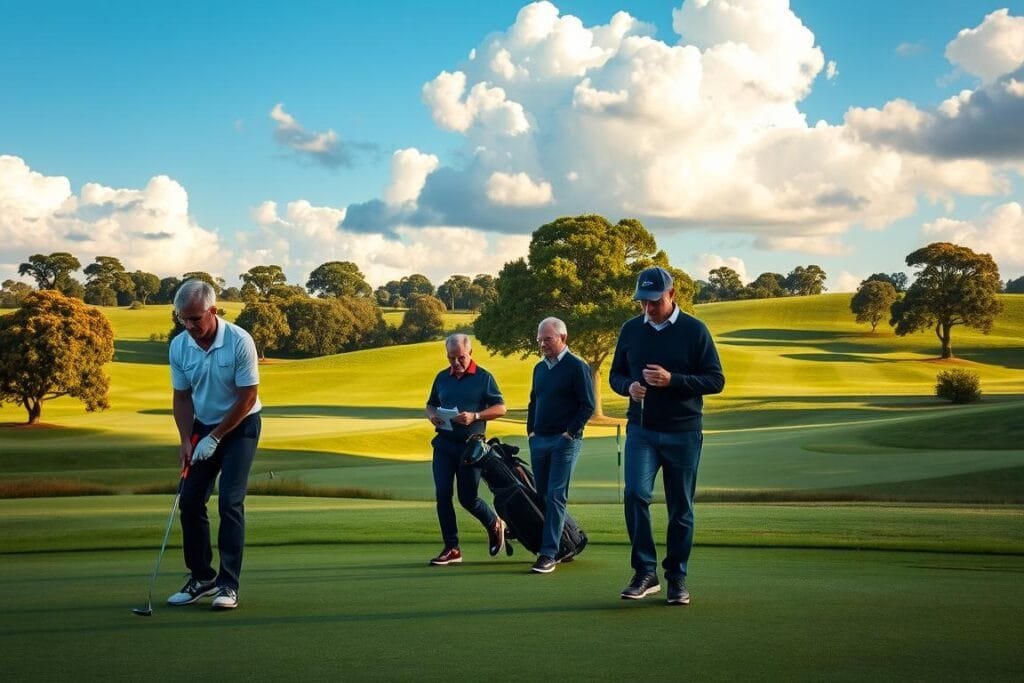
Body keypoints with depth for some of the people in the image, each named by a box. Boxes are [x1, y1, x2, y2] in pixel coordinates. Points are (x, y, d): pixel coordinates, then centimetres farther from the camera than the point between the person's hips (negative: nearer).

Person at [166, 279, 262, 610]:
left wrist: (215, 438, -17)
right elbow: (182, 397, 1)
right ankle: (201, 578, 13)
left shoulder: (240, 341, -23)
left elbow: (248, 396, -18)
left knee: (230, 502, -13)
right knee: (190, 501, 0)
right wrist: (186, 440, -10)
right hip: (202, 427, 5)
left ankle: (228, 584, -8)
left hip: (240, 426, -5)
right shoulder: (178, 346, -8)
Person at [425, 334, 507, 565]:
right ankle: (452, 548, 6)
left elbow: (500, 408, -5)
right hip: (444, 444, 5)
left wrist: (475, 416, -20)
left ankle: (494, 525, 29)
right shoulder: (442, 378, 11)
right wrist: (432, 416, -4)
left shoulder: (483, 377, -3)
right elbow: (430, 405, 21)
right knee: (442, 496, -2)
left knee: (468, 497, -1)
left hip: (471, 445, -4)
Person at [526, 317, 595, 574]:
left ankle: (549, 554, -12)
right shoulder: (540, 368, 15)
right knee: (543, 496, 8)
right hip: (539, 440, 7)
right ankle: (564, 546, 19)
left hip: (564, 441, -7)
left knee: (555, 497, -11)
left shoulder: (577, 367, -6)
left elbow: (588, 405, -9)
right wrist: (530, 430, 12)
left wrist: (569, 433, -14)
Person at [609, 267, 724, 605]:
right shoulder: (630, 330, 7)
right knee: (635, 494, -16)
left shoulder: (694, 330, -4)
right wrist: (629, 386, -9)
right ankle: (645, 573, -7)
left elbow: (716, 380, -5)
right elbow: (615, 375, 15)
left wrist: (672, 380, -19)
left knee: (681, 509, 4)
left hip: (683, 433, -2)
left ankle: (677, 578, 16)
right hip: (641, 429, 2)